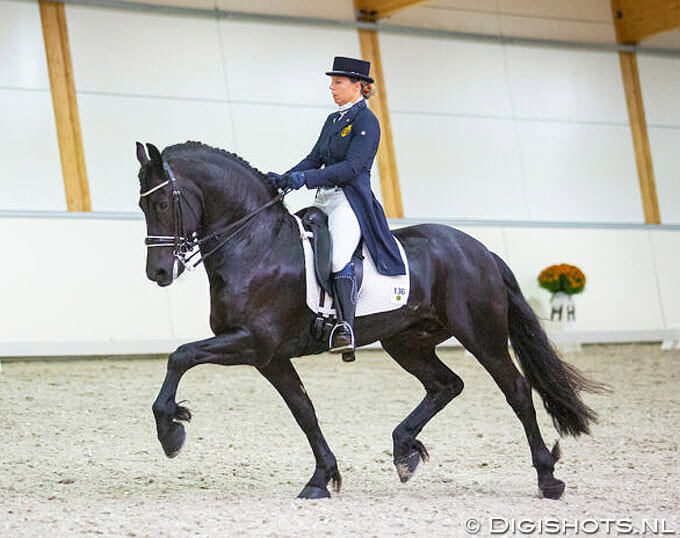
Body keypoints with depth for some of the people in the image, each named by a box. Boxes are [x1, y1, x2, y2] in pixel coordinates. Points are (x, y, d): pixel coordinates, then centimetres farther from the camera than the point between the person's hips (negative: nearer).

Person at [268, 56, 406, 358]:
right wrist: (285, 179, -1)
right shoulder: (333, 120, 20)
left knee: (338, 256, -31)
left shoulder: (367, 122, -6)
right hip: (324, 200, 10)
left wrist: (306, 178, -23)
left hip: (350, 201, -10)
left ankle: (346, 328, -37)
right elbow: (315, 158, 17)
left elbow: (351, 167, -16)